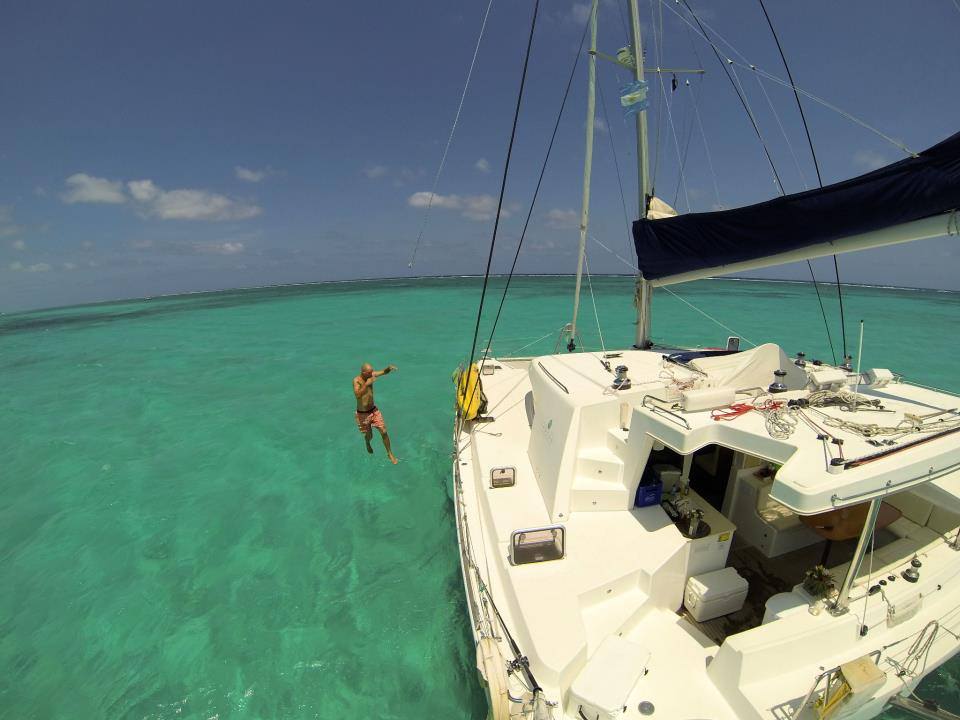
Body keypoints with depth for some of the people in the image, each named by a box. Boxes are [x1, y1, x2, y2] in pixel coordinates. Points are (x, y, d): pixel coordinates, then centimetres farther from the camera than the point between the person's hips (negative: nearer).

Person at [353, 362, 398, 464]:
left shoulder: (371, 375, -8)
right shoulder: (356, 380, -23)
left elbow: (384, 372, -2)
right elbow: (358, 395, -38)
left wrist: (389, 368, -23)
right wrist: (366, 384, -45)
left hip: (374, 410, 4)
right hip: (362, 414, -4)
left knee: (384, 432, 0)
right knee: (369, 435, 14)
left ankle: (390, 453, 20)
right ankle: (367, 443, 52)